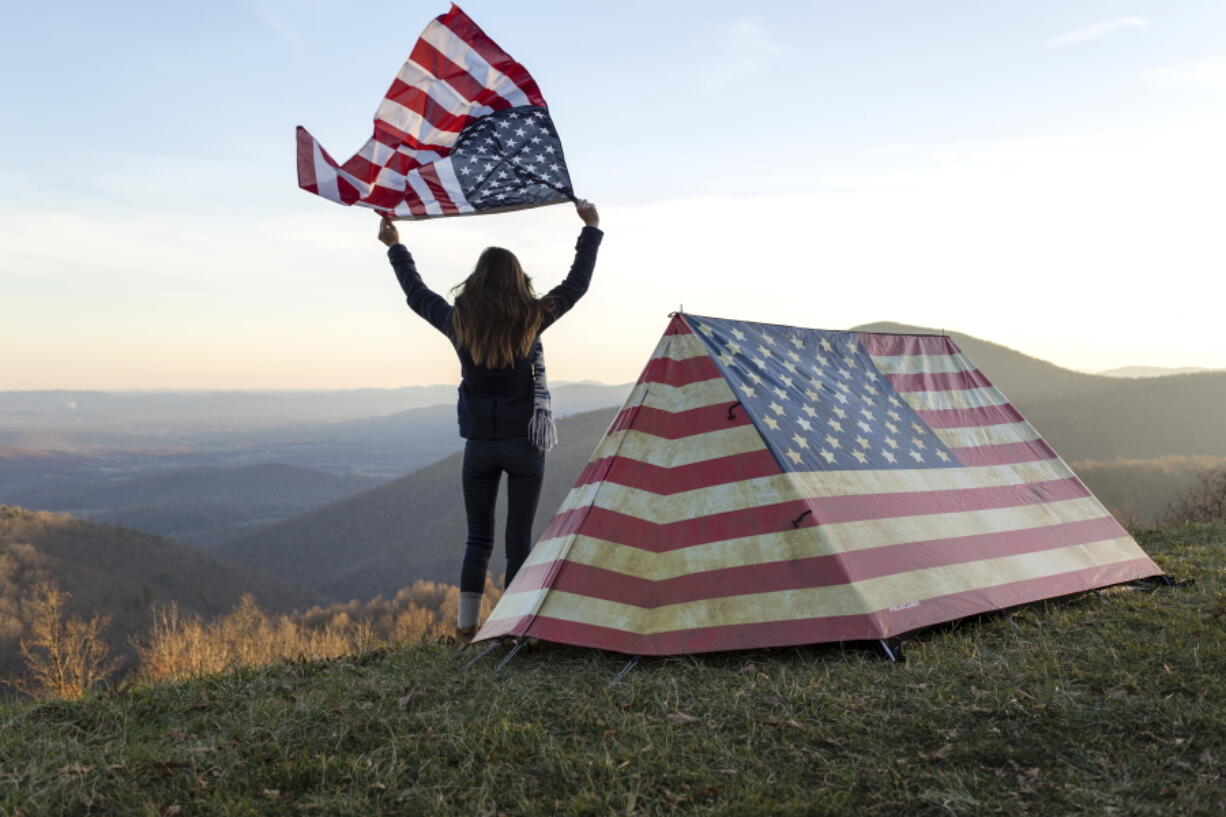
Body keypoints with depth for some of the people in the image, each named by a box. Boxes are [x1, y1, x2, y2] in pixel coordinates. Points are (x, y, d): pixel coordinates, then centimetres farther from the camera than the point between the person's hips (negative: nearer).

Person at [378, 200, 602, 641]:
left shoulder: (458, 322, -3)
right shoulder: (532, 319, -8)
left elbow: (417, 294, 14)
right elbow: (578, 282, 4)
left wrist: (395, 247, 28)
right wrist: (591, 230, 15)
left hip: (479, 444, 2)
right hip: (525, 443, -2)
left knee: (477, 538, 12)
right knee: (519, 540, 5)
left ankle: (466, 627, 12)